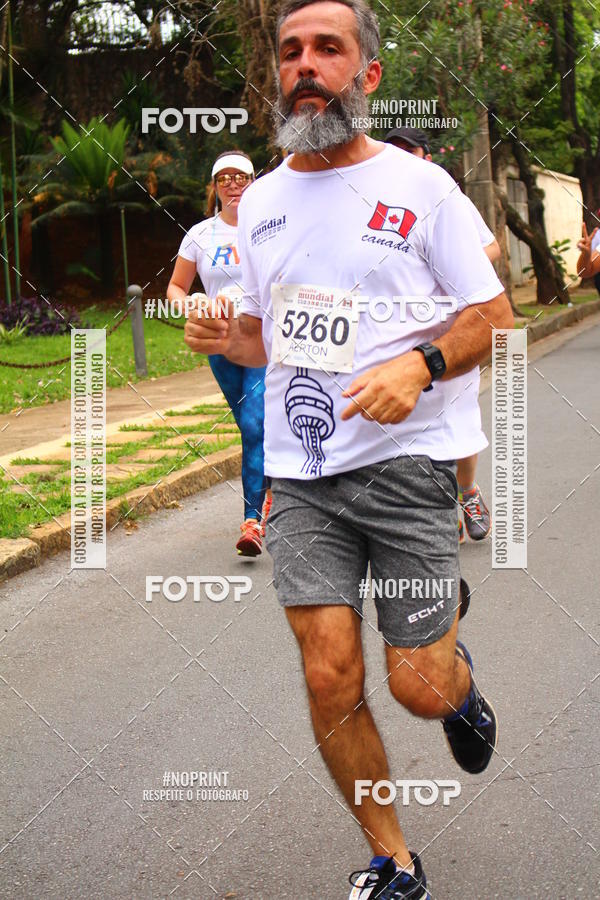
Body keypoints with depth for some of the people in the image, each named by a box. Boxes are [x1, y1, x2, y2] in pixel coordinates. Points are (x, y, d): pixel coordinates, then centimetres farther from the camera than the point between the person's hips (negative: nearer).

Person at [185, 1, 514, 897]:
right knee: (331, 678, -4)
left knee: (420, 688, -3)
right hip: (300, 475, 4)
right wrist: (225, 337, -1)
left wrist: (418, 364, -21)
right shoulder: (260, 201, 12)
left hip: (404, 463, -3)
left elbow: (493, 317, -2)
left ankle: (459, 674, 37)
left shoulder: (419, 185, -3)